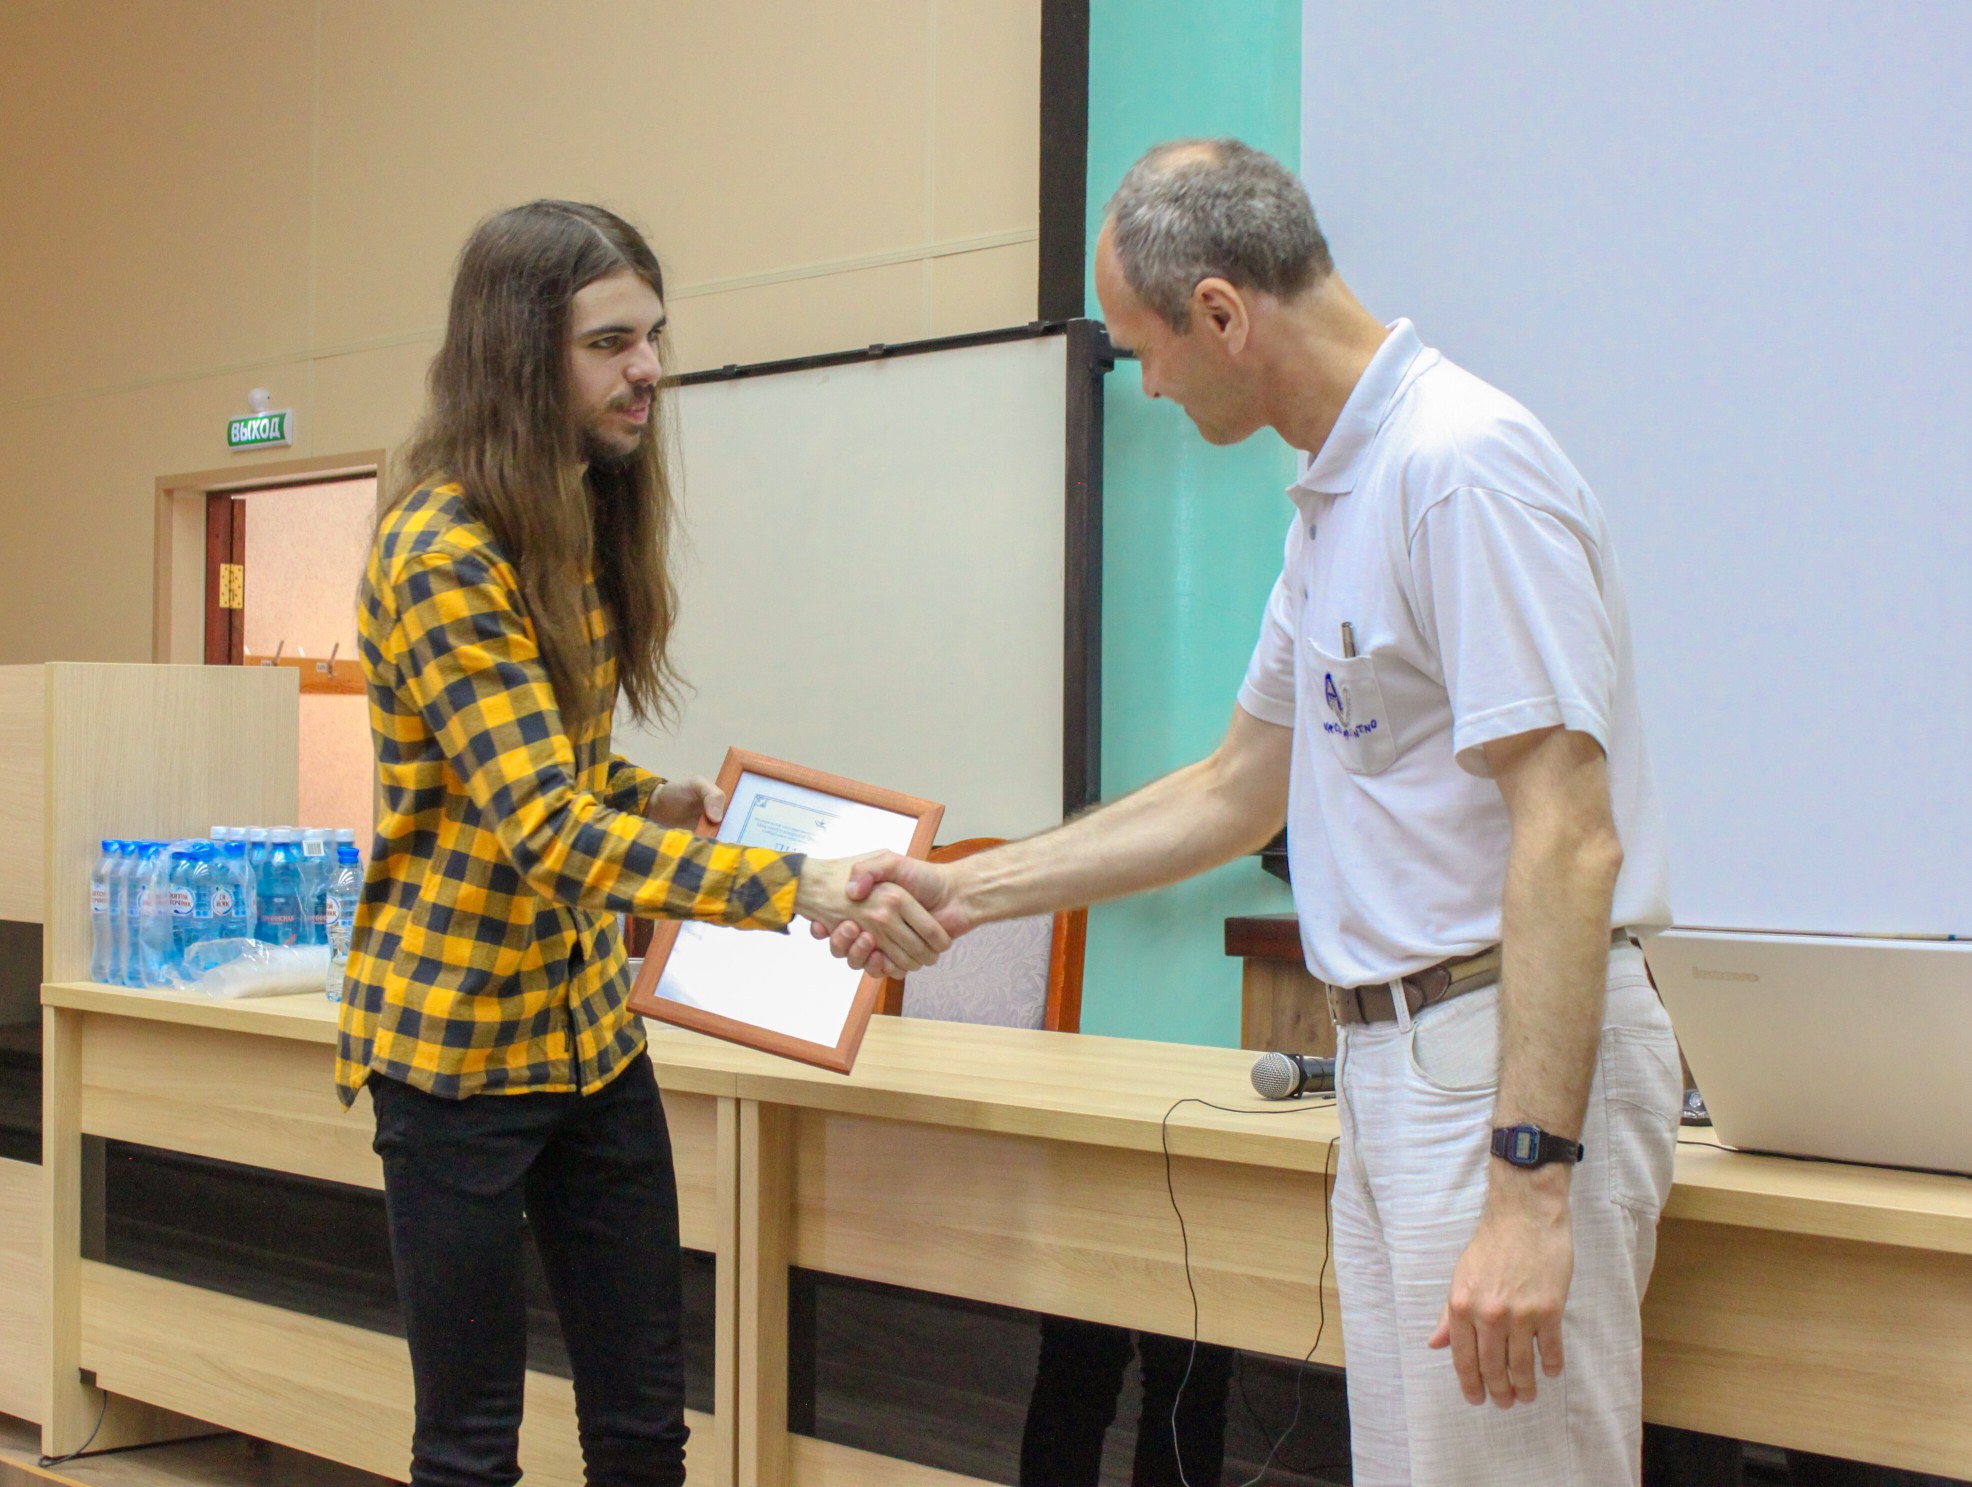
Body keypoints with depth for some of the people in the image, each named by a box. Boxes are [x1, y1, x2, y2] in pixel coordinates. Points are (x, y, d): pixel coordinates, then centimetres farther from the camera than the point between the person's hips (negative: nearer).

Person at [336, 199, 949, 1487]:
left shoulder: (587, 524, 7)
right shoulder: (444, 552, -20)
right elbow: (545, 832, -30)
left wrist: (657, 799, -1)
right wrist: (796, 888, -38)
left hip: (591, 1025, 8)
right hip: (461, 1036, -8)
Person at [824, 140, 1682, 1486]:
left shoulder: (1464, 465, -17)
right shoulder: (1337, 494, 15)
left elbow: (1568, 838, -23)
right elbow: (1239, 793, 24)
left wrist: (1531, 1185, -27)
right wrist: (968, 893, 25)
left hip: (1518, 1061, -10)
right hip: (1396, 1060, 10)